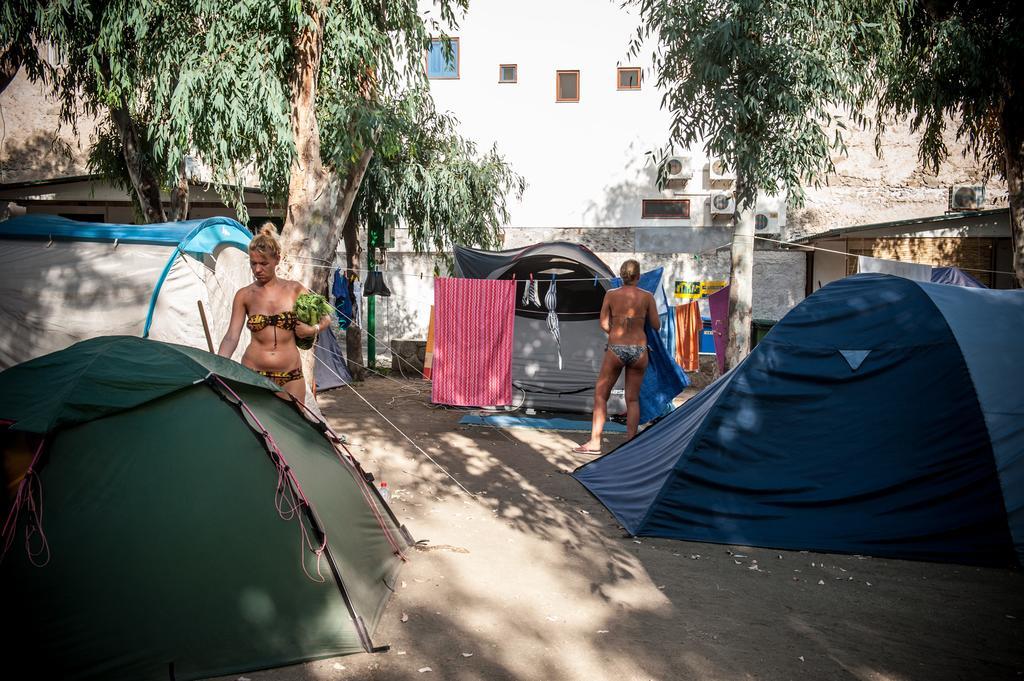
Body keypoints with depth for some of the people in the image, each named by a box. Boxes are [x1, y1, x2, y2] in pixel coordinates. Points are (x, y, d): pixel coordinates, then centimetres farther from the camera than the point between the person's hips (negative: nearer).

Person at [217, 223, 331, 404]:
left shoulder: (294, 290, 3)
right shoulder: (244, 295, 2)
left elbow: (325, 317, 12)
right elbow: (231, 336, -3)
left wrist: (314, 329, -9)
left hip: (290, 376, 1)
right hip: (253, 374, -1)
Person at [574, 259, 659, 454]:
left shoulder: (611, 295, -2)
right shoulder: (647, 297, -1)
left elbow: (604, 324, -2)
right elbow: (656, 326, 4)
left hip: (615, 349, -1)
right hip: (639, 350, 1)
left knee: (600, 394, 9)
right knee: (632, 399, 10)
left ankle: (594, 443, 4)